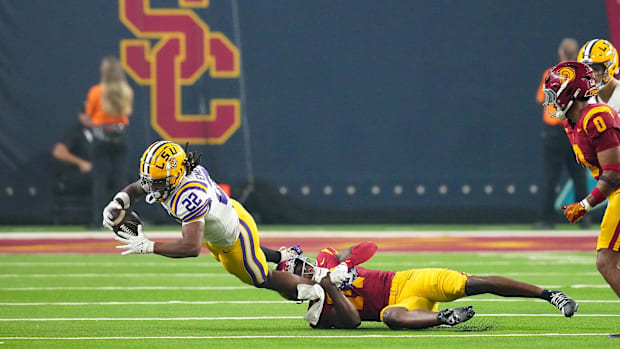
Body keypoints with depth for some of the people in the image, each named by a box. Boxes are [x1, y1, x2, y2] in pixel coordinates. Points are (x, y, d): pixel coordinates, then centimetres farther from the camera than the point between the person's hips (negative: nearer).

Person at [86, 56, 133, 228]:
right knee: (120, 178, 5)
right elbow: (127, 113, 10)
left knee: (100, 180, -1)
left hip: (101, 137, -2)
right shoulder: (127, 92, 0)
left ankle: (98, 219, -5)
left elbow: (89, 115, 0)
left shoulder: (96, 92, -8)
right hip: (120, 135, 2)